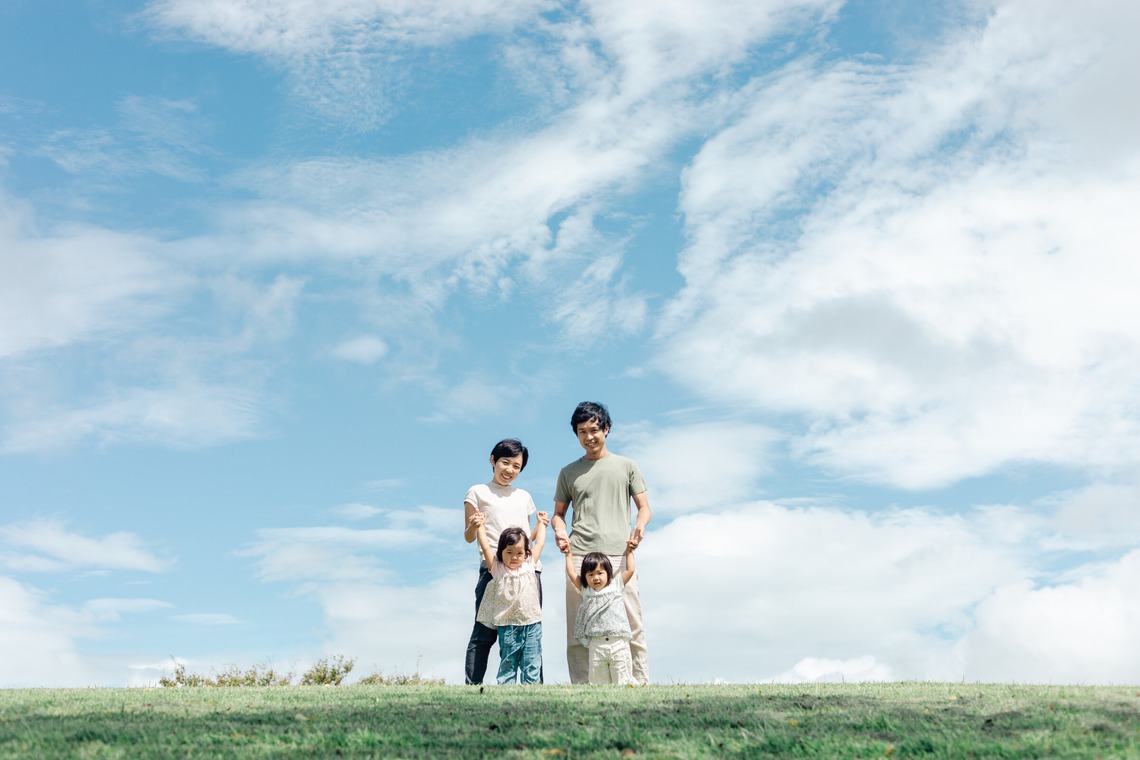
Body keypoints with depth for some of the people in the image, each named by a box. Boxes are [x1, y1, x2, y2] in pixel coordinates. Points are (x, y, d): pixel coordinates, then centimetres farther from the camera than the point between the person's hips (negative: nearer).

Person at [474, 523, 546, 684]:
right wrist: (480, 526, 7)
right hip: (508, 627, -1)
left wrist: (541, 524, 24)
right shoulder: (497, 568, 1)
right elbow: (485, 546, 0)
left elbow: (539, 543, 14)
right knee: (507, 665, 6)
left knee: (532, 667, 3)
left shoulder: (529, 564, 5)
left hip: (532, 624, 1)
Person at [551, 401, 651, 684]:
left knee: (632, 626, -5)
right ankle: (581, 687, 3)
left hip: (619, 555, -1)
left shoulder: (626, 466, 14)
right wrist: (559, 531, -3)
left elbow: (644, 507, 12)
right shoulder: (569, 472, 17)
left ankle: (640, 682, 0)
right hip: (580, 556, 1)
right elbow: (558, 513, 19)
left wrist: (640, 524, -10)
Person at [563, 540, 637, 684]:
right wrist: (569, 555, 21)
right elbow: (572, 574, 16)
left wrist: (629, 552, 14)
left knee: (622, 680, -1)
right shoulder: (586, 591, 11)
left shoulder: (616, 585, 8)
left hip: (618, 642, -1)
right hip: (596, 644, 1)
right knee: (598, 679, 0)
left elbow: (630, 570, 10)